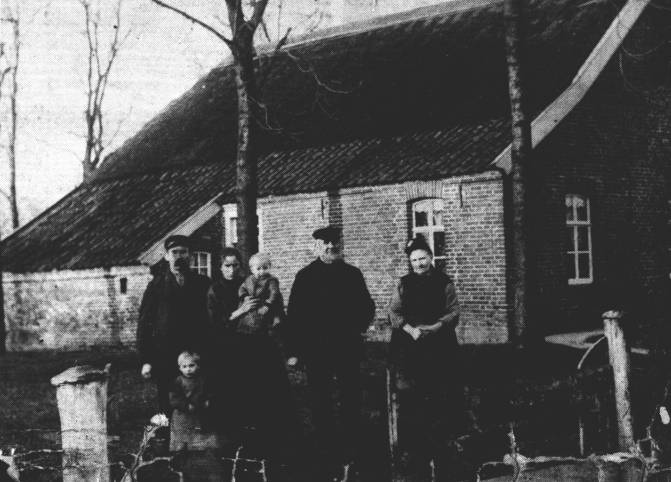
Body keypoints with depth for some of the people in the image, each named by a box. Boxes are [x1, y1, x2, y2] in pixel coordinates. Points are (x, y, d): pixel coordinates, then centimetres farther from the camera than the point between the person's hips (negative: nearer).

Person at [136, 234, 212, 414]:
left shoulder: (203, 283, 6)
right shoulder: (157, 285, 5)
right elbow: (144, 323, 4)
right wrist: (146, 360, -2)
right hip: (165, 357, 0)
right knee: (167, 408, 1)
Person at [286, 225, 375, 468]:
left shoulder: (352, 274, 8)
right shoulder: (306, 276, 2)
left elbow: (367, 306, 14)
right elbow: (293, 314, -1)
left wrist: (358, 325, -6)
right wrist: (293, 350, -5)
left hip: (348, 347, 1)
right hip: (316, 348, -1)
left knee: (351, 399, 4)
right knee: (320, 402, 5)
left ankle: (349, 446, 13)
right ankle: (326, 446, 15)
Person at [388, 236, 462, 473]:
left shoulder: (444, 283, 3)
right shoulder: (404, 284, 8)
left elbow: (454, 313, 0)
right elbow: (394, 312, 3)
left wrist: (435, 327, -16)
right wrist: (411, 330, -13)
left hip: (438, 345, -1)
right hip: (408, 346, 1)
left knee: (438, 398, 0)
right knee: (408, 399, -3)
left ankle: (432, 447, 10)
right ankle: (408, 448, 2)